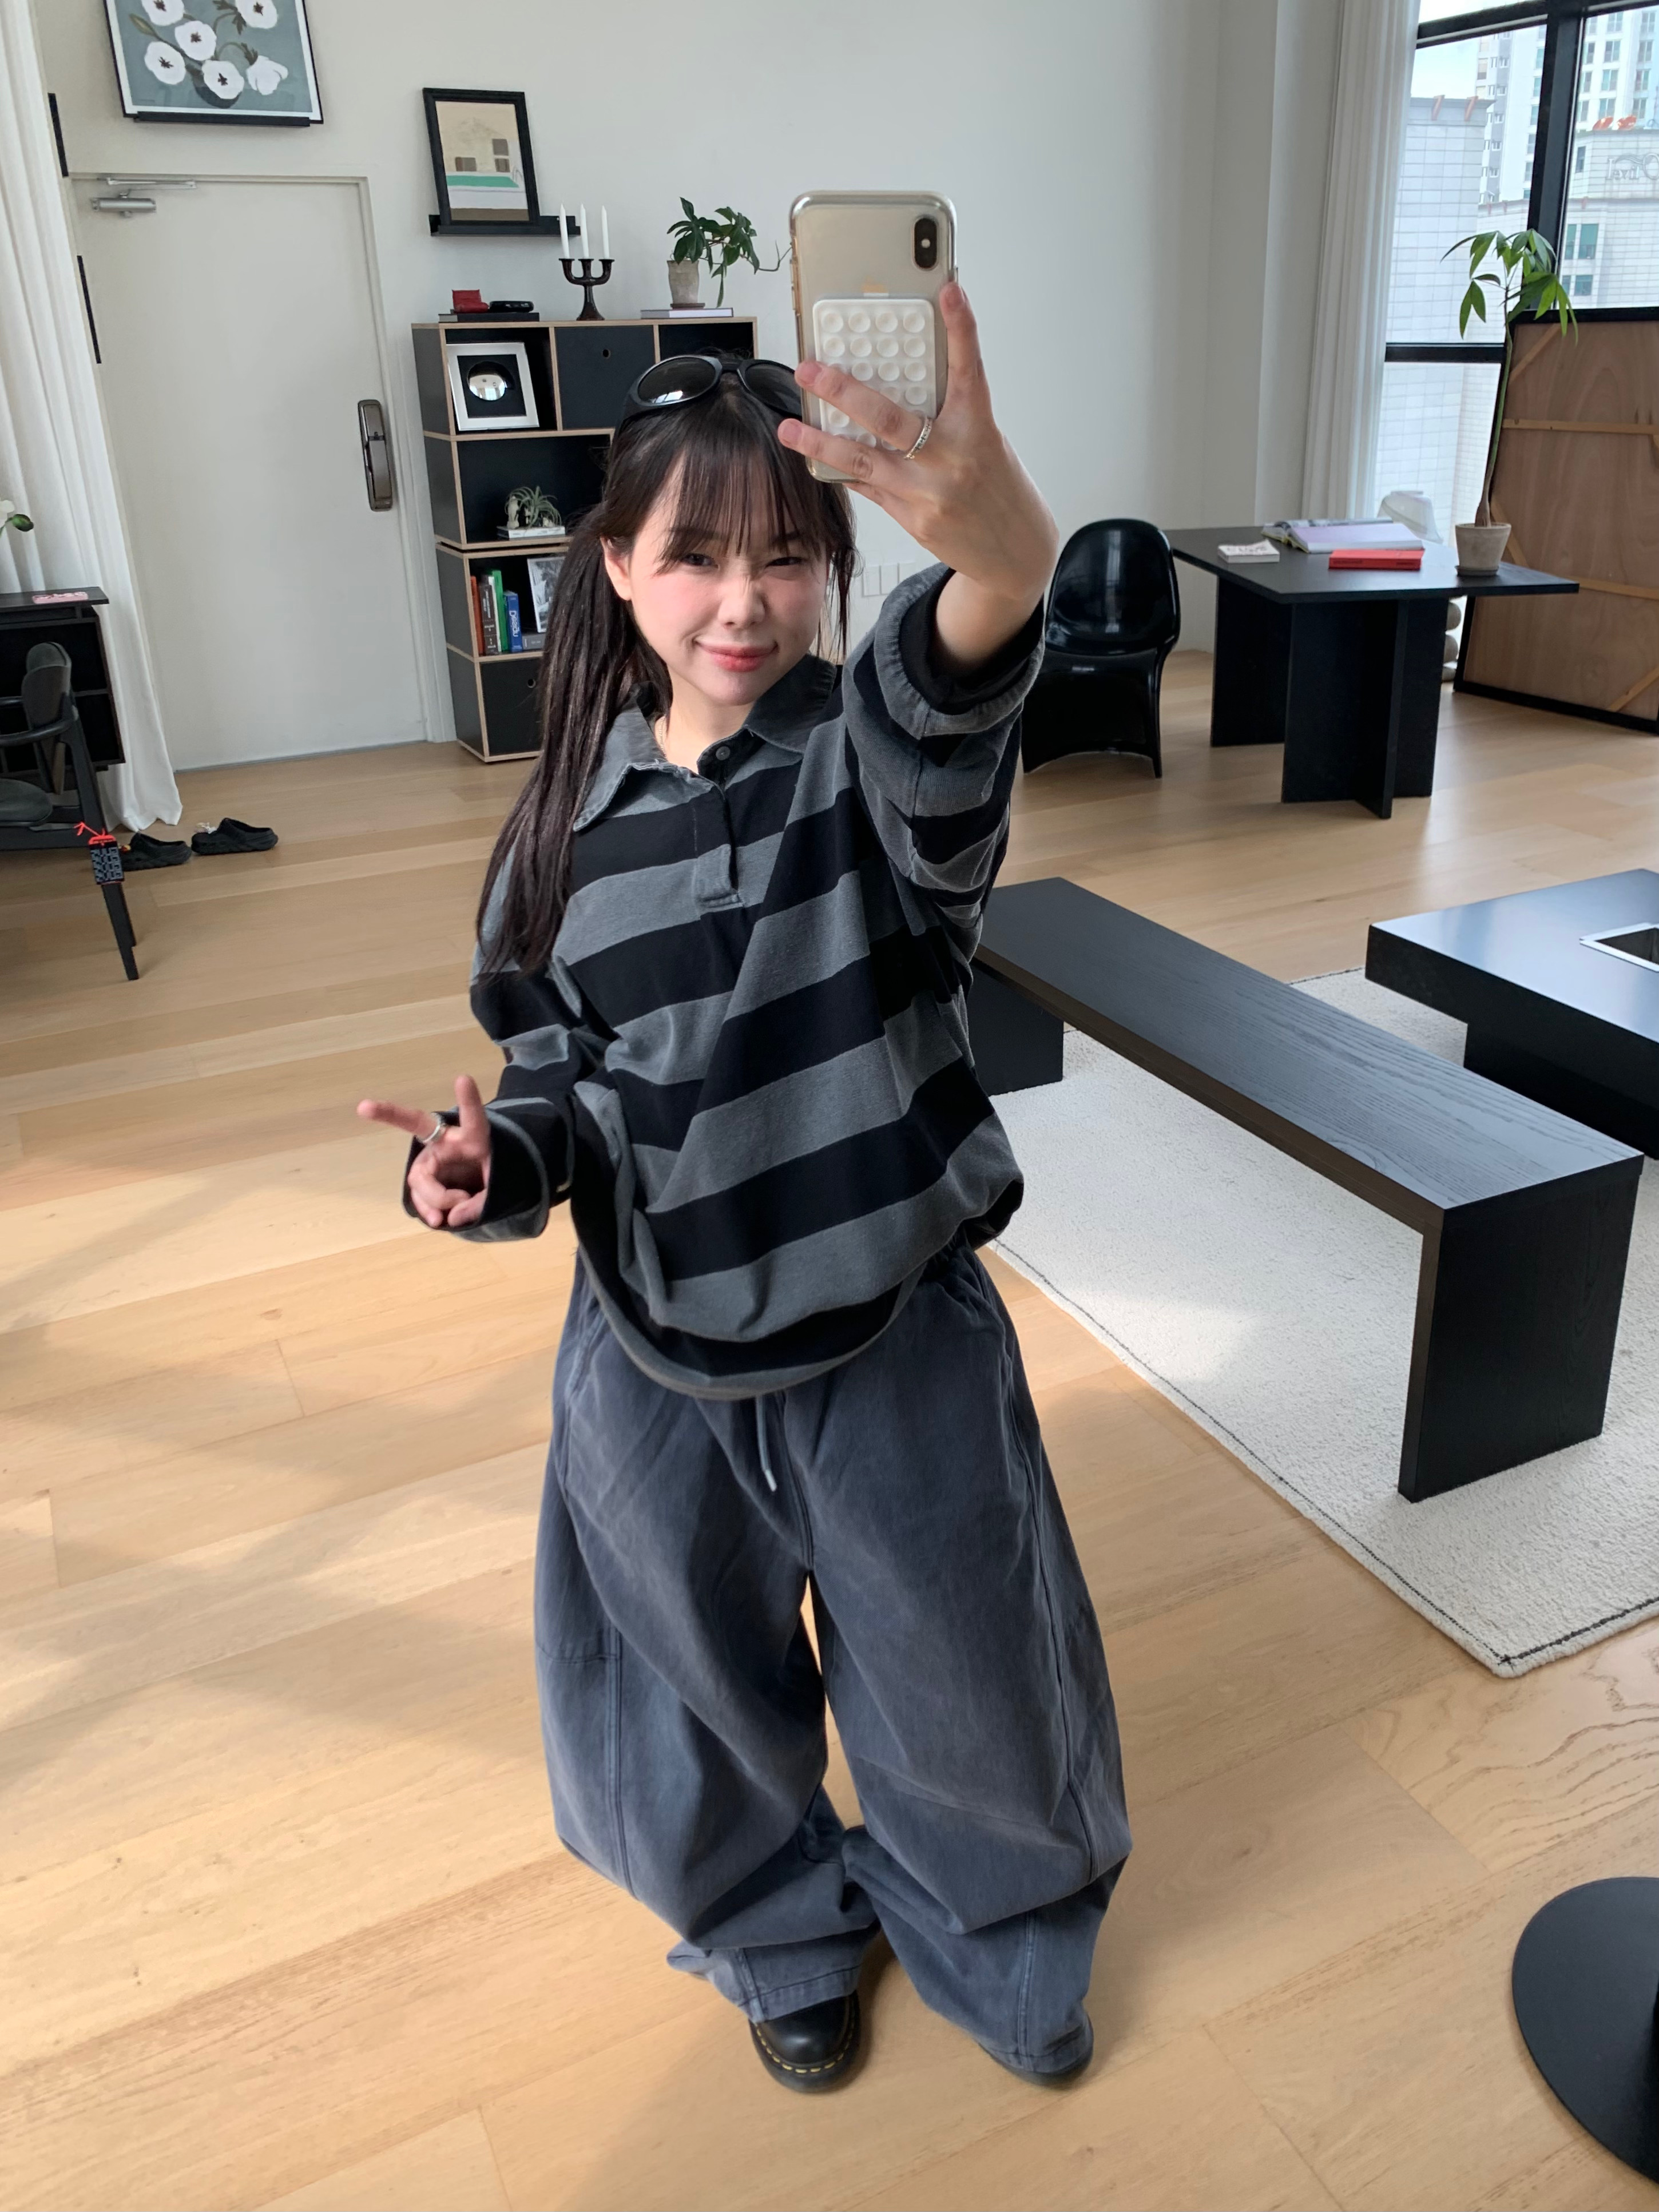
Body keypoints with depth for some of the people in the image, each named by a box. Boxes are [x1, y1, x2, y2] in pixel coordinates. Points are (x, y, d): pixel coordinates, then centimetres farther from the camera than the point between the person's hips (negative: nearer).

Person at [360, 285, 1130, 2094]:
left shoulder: (872, 762, -14)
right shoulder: (576, 815, -4)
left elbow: (946, 705, -40)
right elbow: (564, 1065, 6)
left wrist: (995, 546, -62)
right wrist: (498, 1155, -17)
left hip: (894, 1336, -2)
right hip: (656, 1353, 3)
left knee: (955, 1676, 18)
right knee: (705, 1693, 23)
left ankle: (996, 1939, 53)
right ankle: (786, 1936, 57)